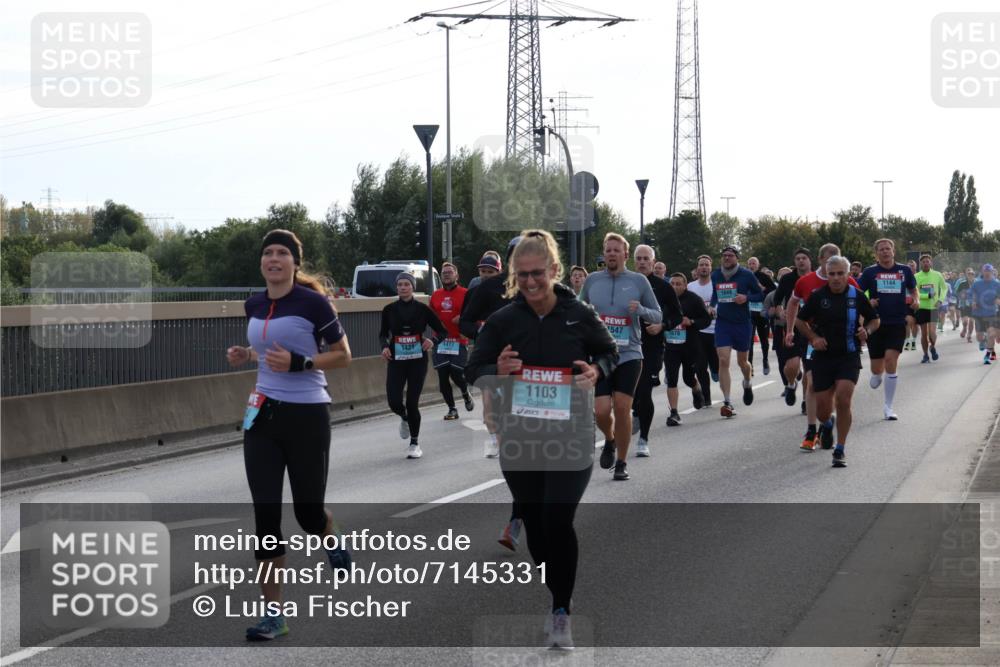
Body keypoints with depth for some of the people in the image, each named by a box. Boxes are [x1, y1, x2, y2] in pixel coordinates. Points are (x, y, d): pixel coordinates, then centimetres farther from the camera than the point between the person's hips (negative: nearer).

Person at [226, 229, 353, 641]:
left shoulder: (312, 302, -11)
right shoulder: (254, 305, 6)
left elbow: (343, 355, -7)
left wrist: (299, 363, -20)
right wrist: (245, 355, 3)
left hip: (306, 416, -5)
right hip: (263, 414, 5)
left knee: (308, 512, 5)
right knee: (266, 515, -2)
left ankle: (332, 542, 44)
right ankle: (273, 614, 3)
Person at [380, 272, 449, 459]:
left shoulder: (422, 309, -4)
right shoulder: (389, 310, 0)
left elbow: (443, 331, 2)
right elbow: (383, 333, 13)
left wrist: (433, 341, -18)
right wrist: (384, 346, -8)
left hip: (418, 360, -1)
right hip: (396, 361, 1)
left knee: (412, 402, -4)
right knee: (394, 402, -10)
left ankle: (415, 443, 14)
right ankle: (404, 418, 29)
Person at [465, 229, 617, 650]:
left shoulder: (579, 314, -3)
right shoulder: (503, 320, -1)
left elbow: (609, 352, 12)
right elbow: (473, 370, 4)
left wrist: (596, 371, -11)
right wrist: (497, 371, -19)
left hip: (571, 438, -2)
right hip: (519, 438, 3)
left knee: (558, 521, -13)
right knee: (534, 525, 10)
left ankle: (561, 613, -1)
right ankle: (557, 598, 31)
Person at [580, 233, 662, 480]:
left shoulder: (638, 281, 2)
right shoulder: (592, 280, 6)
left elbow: (658, 316, 6)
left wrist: (641, 310, -13)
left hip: (629, 355, -1)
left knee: (622, 408, -7)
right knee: (602, 411, -8)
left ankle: (621, 463, 8)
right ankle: (609, 441, 26)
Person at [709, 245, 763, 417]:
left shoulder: (746, 275, -6)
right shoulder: (715, 275, 3)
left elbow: (760, 295, 0)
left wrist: (746, 297, -18)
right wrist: (712, 306, 1)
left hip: (742, 323, -1)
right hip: (722, 322, 1)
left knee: (742, 361, 13)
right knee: (723, 361, -12)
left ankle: (747, 384, 48)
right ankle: (727, 402, -11)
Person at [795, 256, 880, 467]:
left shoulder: (857, 296, 0)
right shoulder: (817, 296, 0)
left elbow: (874, 320, 13)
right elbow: (800, 320, 11)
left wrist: (867, 331, -9)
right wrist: (813, 338, -5)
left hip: (849, 356, -1)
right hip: (823, 356, 1)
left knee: (843, 399, -19)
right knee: (823, 412, 0)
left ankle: (840, 450, -7)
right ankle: (827, 425, 39)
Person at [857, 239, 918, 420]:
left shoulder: (904, 270, 5)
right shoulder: (870, 272, 1)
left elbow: (913, 289, 20)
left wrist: (915, 300, -1)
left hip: (897, 323, 0)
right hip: (876, 323, 0)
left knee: (891, 360, -15)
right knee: (877, 367, 2)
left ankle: (888, 406, -4)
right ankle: (876, 375, 44)